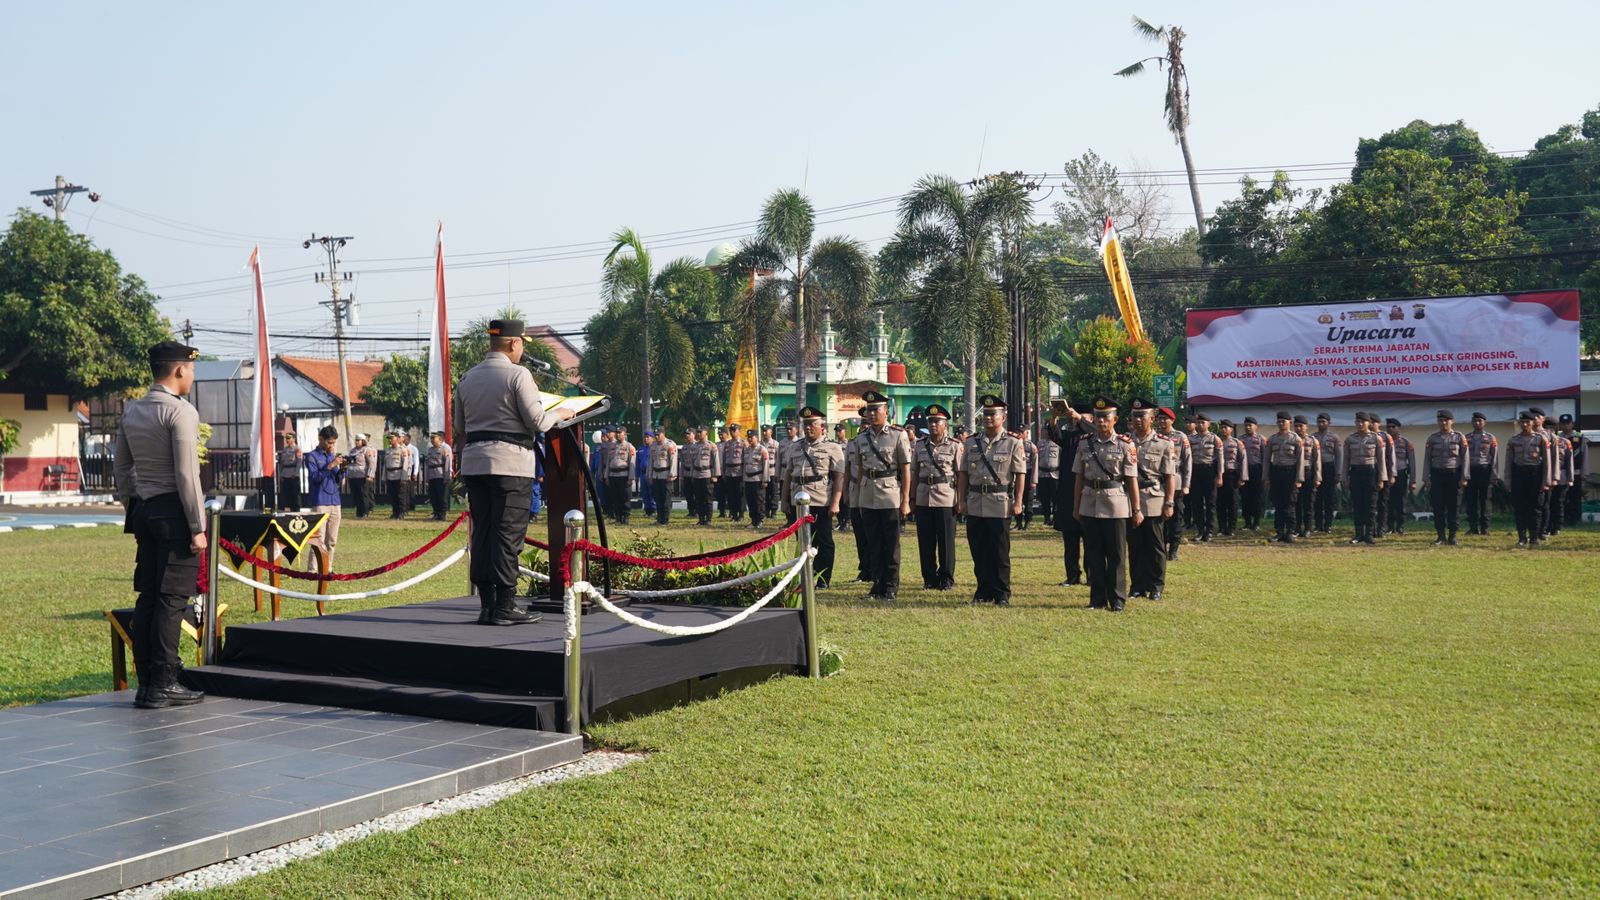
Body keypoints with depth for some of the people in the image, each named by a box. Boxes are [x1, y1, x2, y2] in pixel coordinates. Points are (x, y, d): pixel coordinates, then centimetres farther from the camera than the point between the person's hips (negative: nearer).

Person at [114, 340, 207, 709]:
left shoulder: (130, 411, 13)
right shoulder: (180, 411, -12)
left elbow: (123, 470, 17)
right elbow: (186, 474, -16)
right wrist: (198, 527, -12)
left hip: (143, 511, 8)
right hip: (173, 511, -8)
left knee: (147, 596, 10)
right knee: (172, 599, -4)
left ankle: (145, 683, 14)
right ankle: (163, 685, -2)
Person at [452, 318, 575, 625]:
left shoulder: (467, 378, 15)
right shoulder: (518, 375, -7)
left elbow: (460, 429, 19)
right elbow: (537, 421, -10)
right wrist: (559, 413, 8)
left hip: (473, 463, 7)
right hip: (510, 463, -7)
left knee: (482, 533, 8)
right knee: (508, 535, -4)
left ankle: (487, 605, 11)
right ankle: (505, 607, -4)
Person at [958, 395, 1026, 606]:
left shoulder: (1013, 443, 0)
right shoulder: (972, 443, 10)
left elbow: (1020, 474, -3)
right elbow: (963, 473, 11)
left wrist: (1017, 502, -9)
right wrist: (961, 500, 5)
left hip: (1000, 505, -4)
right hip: (975, 505, 4)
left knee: (1000, 553, 0)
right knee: (978, 552, 8)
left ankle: (1002, 594, 8)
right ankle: (983, 591, 17)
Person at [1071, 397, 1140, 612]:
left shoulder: (1125, 445, -3)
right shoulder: (1085, 445, 6)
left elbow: (1132, 479, -4)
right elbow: (1079, 477, 10)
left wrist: (1137, 509, -6)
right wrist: (1076, 506, 8)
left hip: (1115, 506, -3)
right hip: (1090, 505, 3)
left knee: (1116, 555, 2)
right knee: (1093, 554, 8)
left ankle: (1117, 599, 10)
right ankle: (1098, 598, 17)